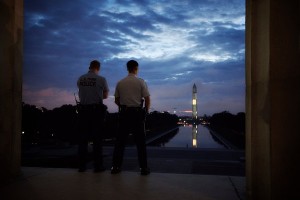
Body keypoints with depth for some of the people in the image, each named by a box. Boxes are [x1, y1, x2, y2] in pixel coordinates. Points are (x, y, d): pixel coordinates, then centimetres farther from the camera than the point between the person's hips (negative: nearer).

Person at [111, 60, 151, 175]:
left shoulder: (120, 83, 4)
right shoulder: (140, 82, -5)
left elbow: (116, 100, 8)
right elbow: (147, 99, -7)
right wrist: (146, 110, 10)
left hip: (124, 113, 3)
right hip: (137, 113, -2)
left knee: (120, 140, 8)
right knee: (140, 141, 4)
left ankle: (115, 167, 9)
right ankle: (143, 168, 6)